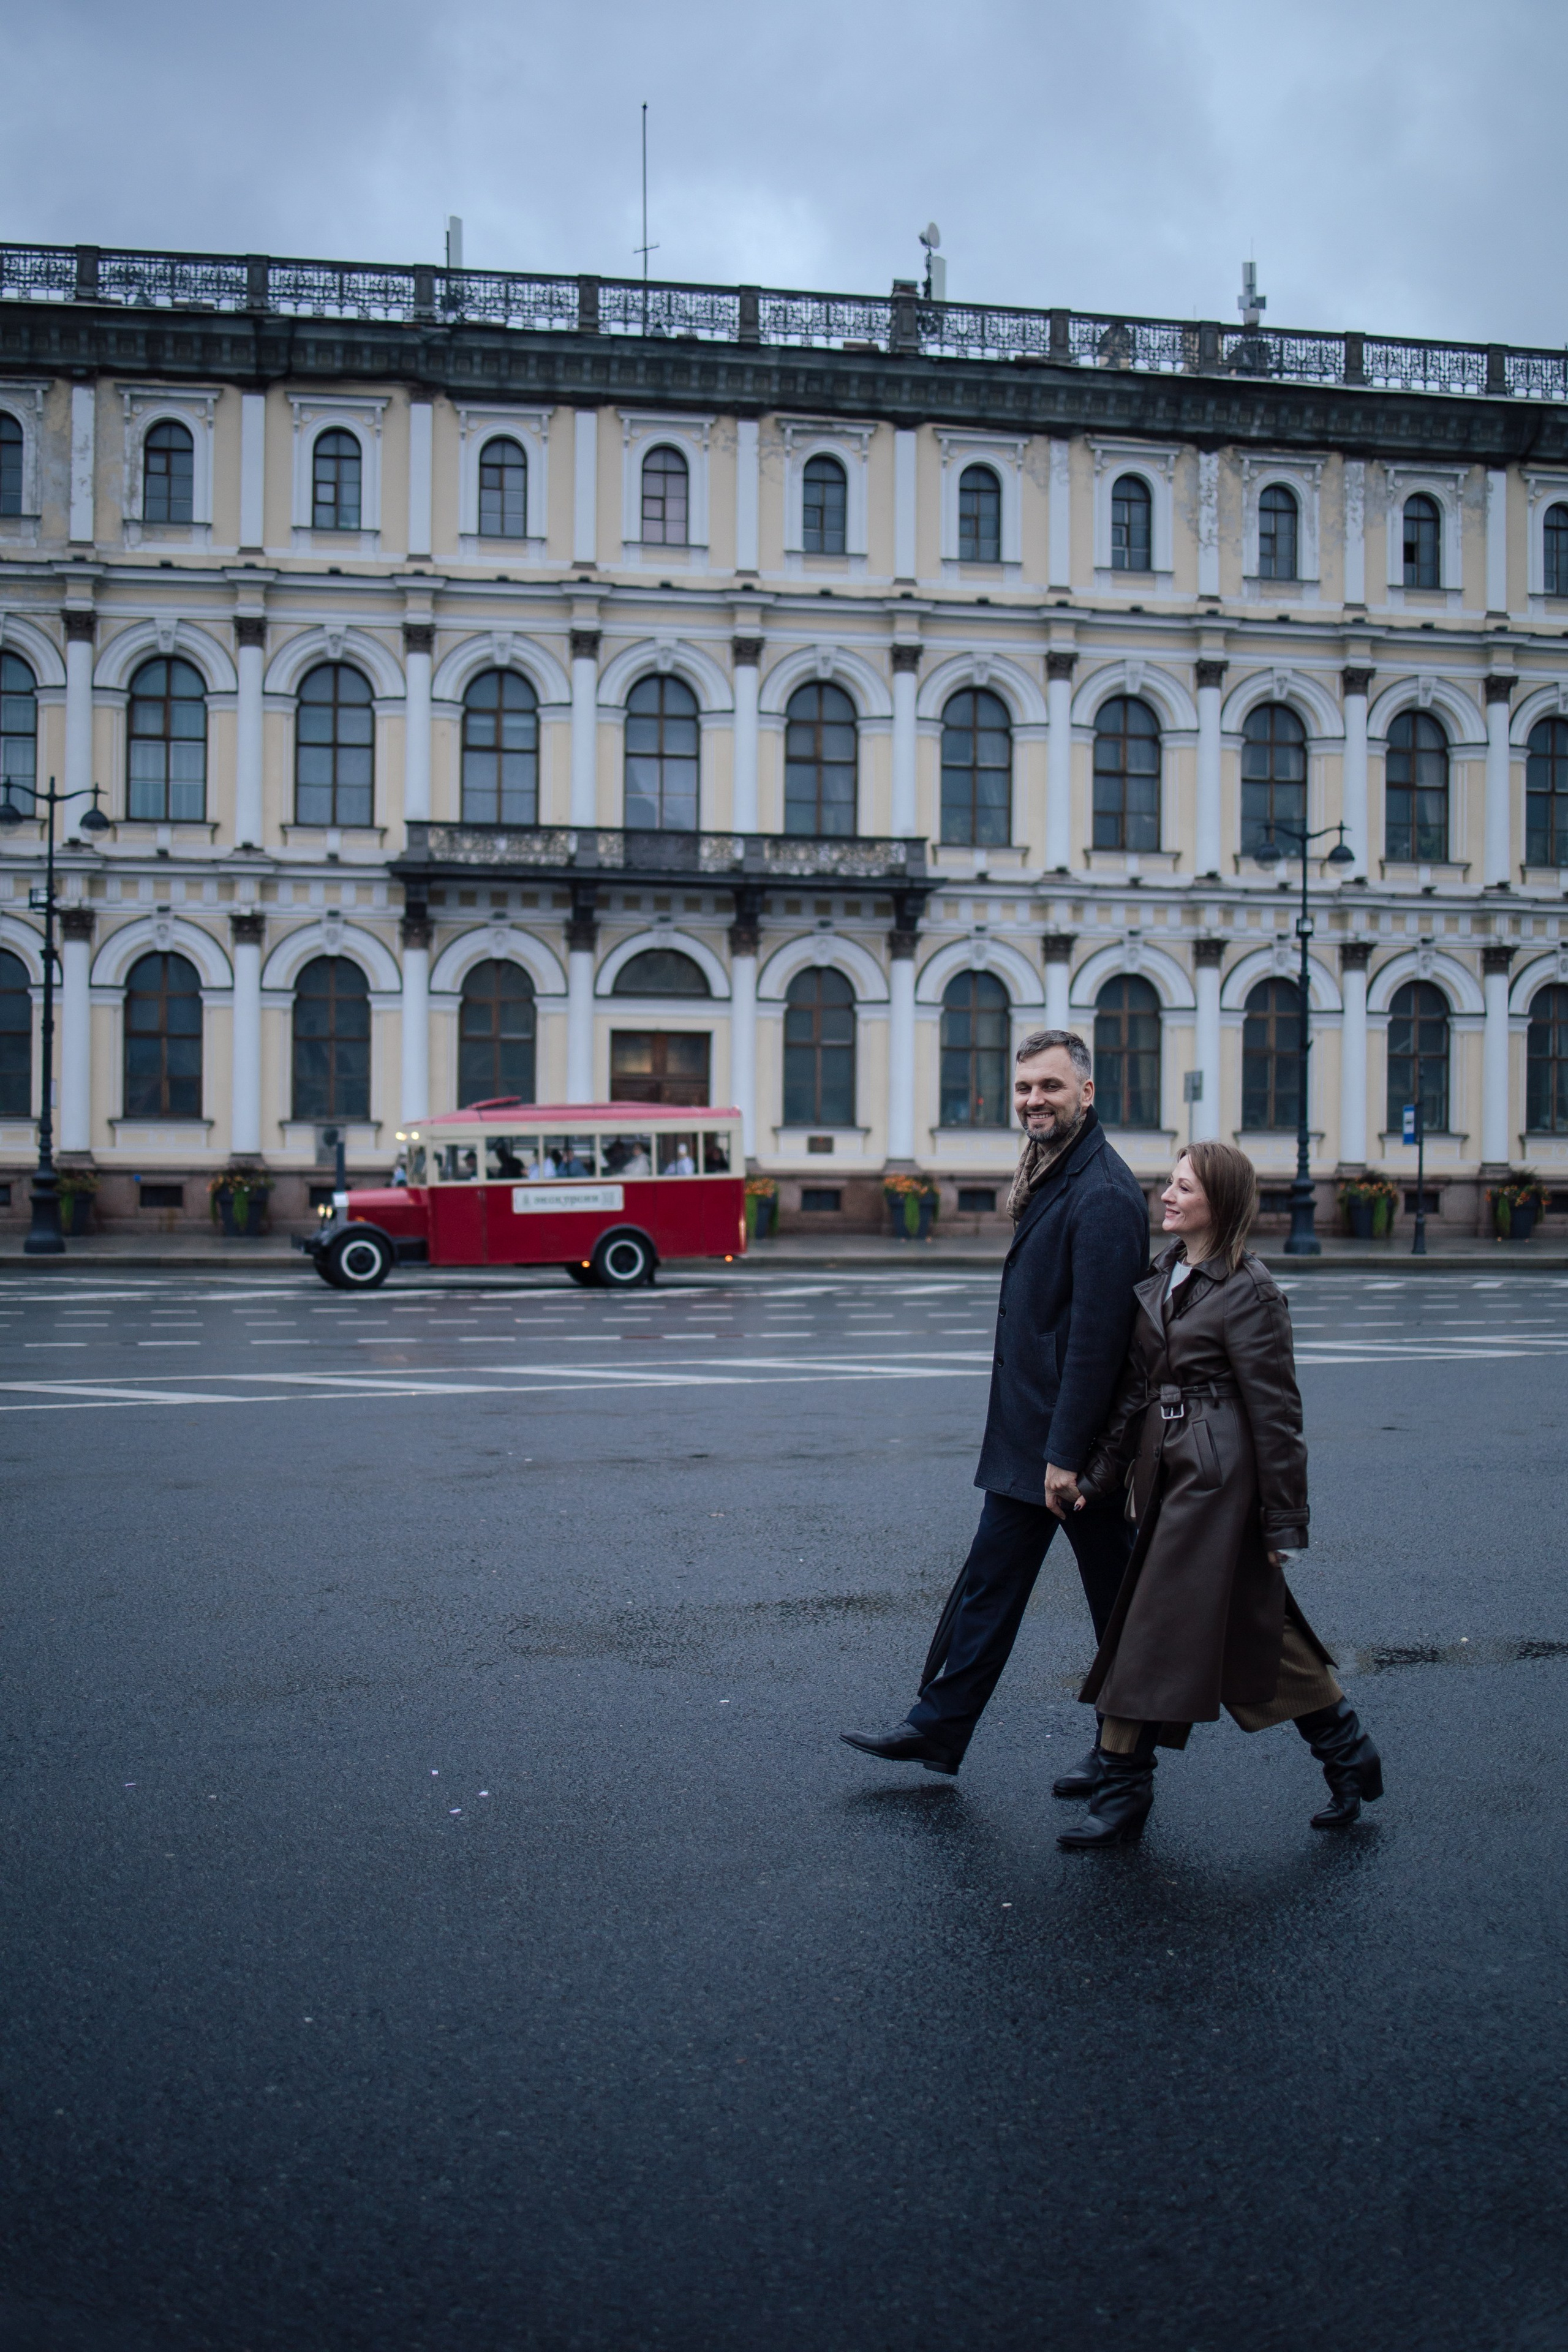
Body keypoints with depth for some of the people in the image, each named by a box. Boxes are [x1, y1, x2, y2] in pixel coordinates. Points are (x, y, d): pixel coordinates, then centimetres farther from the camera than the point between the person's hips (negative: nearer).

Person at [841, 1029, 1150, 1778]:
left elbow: (1098, 1334, -24)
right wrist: (1042, 1446, 17)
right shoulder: (1052, 1178, 12)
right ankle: (938, 1728, 23)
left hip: (1076, 1440, -10)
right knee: (990, 1582, 14)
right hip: (1026, 1437, 10)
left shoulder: (1103, 1195, -19)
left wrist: (1066, 1452, -23)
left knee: (1116, 1598, 7)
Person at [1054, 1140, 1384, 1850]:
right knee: (1253, 1628, 15)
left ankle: (1124, 1793, 7)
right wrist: (1099, 1476, 13)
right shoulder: (1163, 1277, 10)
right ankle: (1349, 1756, 30)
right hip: (1167, 1471, 8)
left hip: (1217, 1479, -8)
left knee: (1161, 1628, -4)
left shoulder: (1248, 1291, -14)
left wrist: (1283, 1521, -11)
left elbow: (1276, 1412, -12)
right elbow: (1135, 1386, 15)